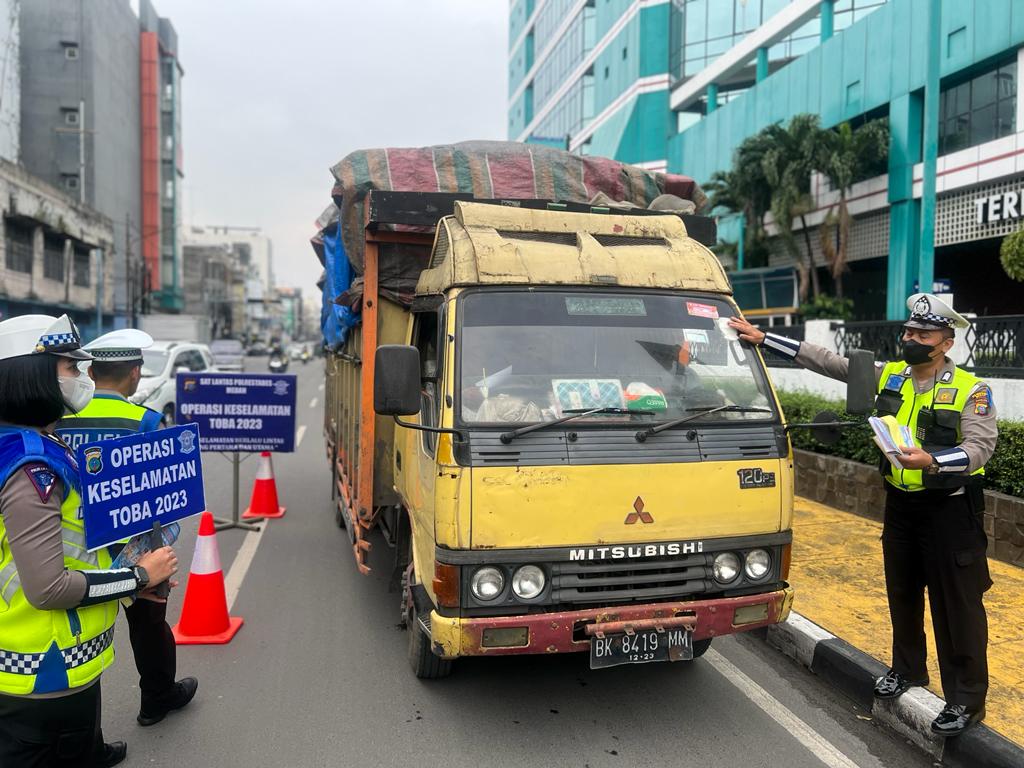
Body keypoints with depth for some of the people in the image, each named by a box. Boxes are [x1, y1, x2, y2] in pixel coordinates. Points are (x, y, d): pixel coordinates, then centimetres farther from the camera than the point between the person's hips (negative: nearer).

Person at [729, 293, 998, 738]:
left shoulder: (971, 391, -10)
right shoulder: (888, 377, 3)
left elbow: (979, 447, -20)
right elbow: (824, 361, 1)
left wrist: (932, 462, -38)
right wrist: (763, 339, -3)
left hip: (949, 508, -5)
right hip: (900, 503, 5)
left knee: (957, 604, 2)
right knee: (902, 593, 18)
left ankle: (967, 700, 14)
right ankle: (908, 670, 38)